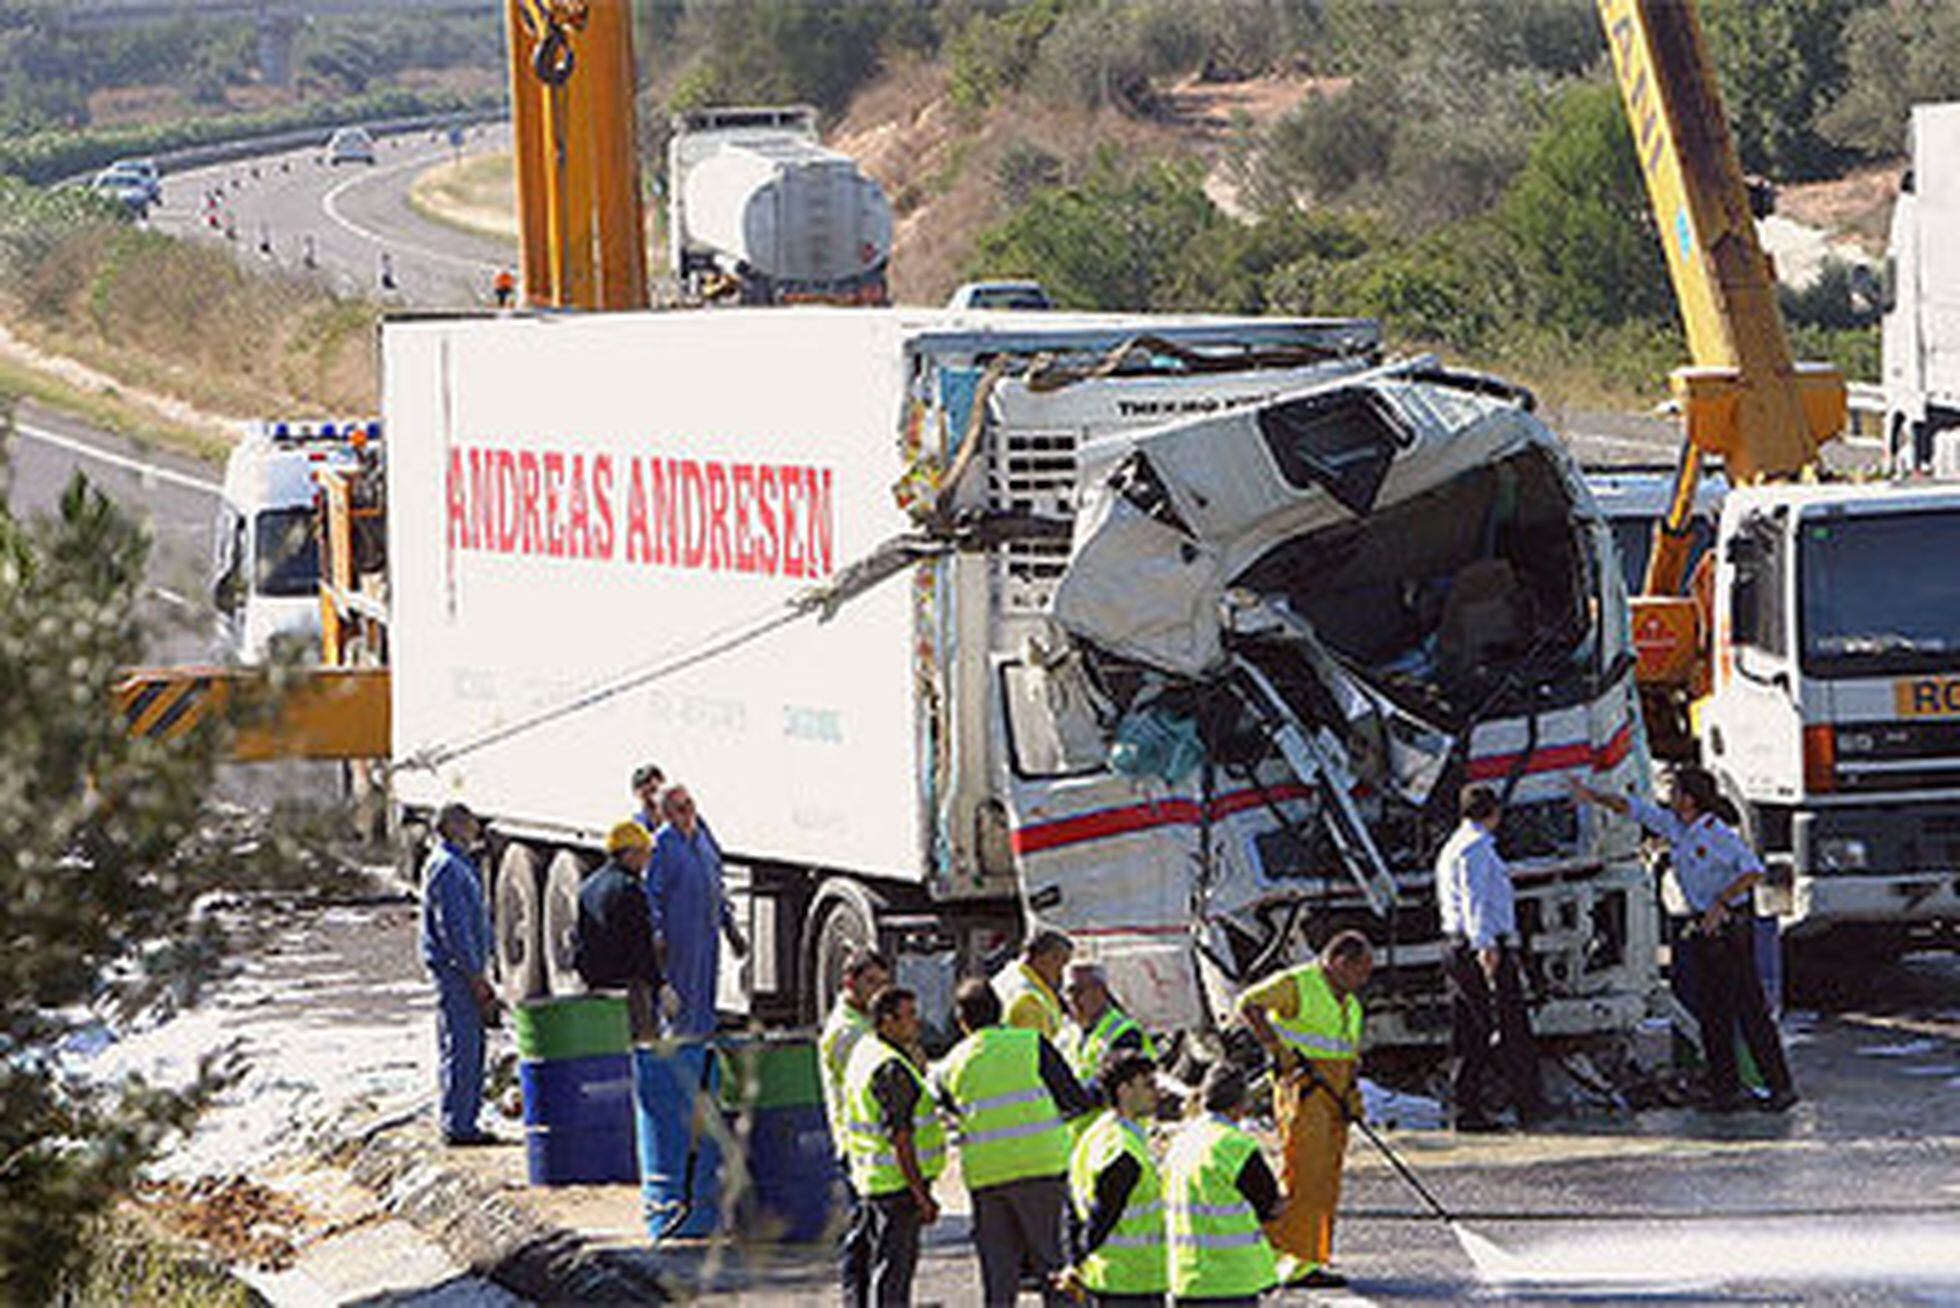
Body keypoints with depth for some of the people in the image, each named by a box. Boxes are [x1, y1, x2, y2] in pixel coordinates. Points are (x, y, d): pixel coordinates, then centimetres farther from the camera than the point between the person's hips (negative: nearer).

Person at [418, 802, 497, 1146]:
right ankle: (457, 1125, -7)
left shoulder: (459, 865, 18)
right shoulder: (447, 868, -15)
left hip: (465, 969, 10)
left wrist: (481, 976, 21)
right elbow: (453, 927, -19)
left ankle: (464, 1121, 15)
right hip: (455, 970, -10)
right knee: (459, 1048, -8)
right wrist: (475, 976, -19)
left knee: (471, 1049, 11)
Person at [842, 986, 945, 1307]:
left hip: (869, 1180, 10)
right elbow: (899, 1138, -24)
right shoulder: (892, 1069, -20)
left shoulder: (865, 1051, 12)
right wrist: (921, 1194, -22)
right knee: (894, 1266, -6)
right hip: (898, 1183, -10)